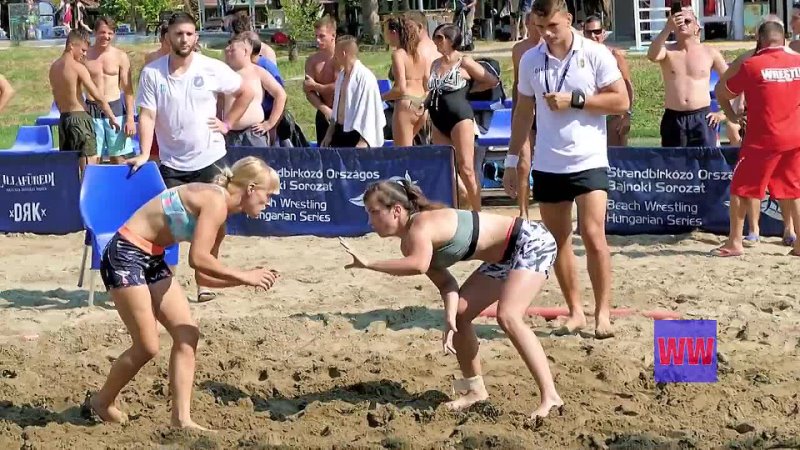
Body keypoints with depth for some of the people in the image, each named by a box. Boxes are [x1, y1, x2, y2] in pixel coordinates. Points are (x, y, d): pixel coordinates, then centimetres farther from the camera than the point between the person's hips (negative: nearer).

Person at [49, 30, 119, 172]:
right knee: (89, 167, -6)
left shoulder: (54, 67, 10)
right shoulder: (78, 67, -12)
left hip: (63, 118, 8)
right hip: (79, 118, -8)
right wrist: (112, 117, -6)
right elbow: (98, 96, -13)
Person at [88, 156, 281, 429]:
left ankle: (181, 418, 2)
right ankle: (103, 401, 19)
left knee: (187, 335, 2)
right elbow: (198, 259, -25)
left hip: (152, 260, 10)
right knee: (147, 347, -5)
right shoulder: (215, 201, -18)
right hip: (125, 255, -10)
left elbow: (205, 274, 14)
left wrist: (246, 279, 3)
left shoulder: (220, 219, 11)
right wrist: (244, 276, -17)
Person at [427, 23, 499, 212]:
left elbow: (492, 81, -4)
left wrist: (468, 88, 0)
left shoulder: (464, 62, -5)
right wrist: (425, 104, 8)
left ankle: (478, 212, -2)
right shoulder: (435, 64, 13)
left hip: (460, 117, -7)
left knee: (466, 168, -8)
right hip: (439, 122, 7)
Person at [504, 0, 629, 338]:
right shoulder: (530, 61, 5)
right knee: (558, 240, 8)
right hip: (547, 165, 4)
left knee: (593, 235, -13)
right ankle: (575, 311, 18)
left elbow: (621, 101, -8)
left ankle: (603, 313, -5)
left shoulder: (596, 54, -6)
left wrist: (574, 100, -15)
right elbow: (523, 112, 13)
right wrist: (513, 158, 10)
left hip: (589, 161, -4)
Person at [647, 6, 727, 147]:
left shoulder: (709, 52, 4)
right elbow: (652, 56, -23)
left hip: (702, 119, -1)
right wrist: (667, 29, -34)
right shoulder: (667, 51, 2)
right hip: (673, 119, 1)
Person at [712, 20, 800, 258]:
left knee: (740, 189, 8)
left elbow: (721, 92, 0)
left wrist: (731, 115, 14)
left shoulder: (752, 65, -8)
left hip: (764, 140, -4)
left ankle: (734, 243, 8)